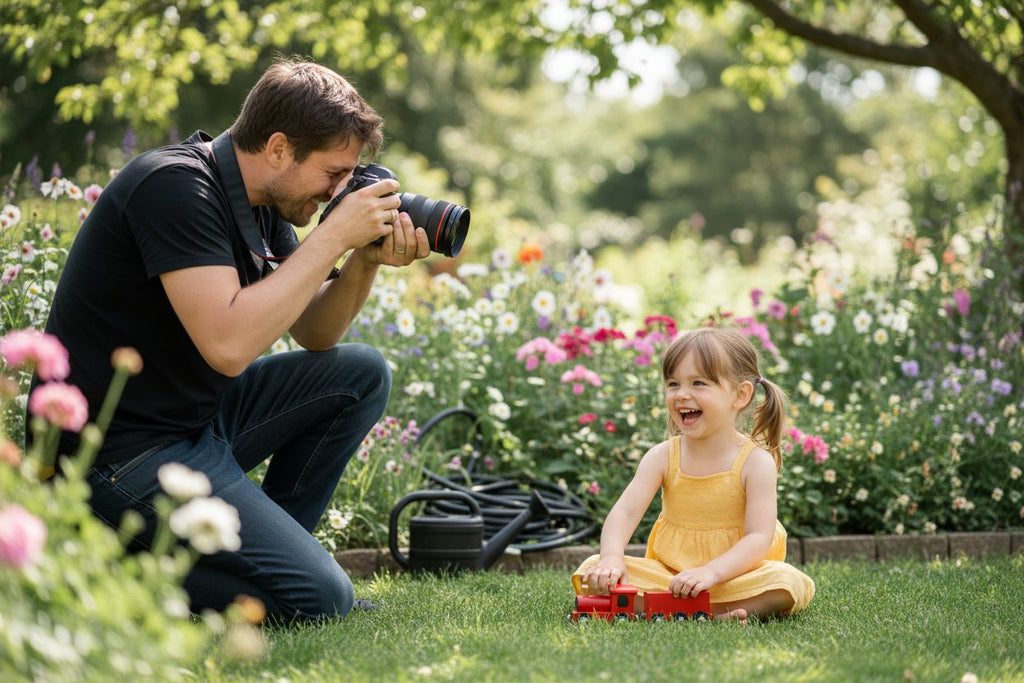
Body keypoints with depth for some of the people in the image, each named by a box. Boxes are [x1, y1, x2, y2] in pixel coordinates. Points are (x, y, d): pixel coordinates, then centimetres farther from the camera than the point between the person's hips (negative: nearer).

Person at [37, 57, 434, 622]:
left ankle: (262, 549, 10)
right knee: (320, 598, -16)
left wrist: (366, 261, -4)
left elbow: (314, 336, 16)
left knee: (361, 374, 9)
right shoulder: (175, 187, -20)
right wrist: (334, 237, -23)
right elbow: (229, 345, -31)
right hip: (121, 454, -10)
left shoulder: (260, 202, 8)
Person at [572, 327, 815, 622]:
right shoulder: (663, 456, 0)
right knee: (593, 571, -20)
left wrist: (711, 572, -34)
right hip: (667, 573, 3)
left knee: (788, 583, -32)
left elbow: (759, 539, -17)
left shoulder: (756, 461, -9)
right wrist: (612, 557, -31)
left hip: (732, 573, -2)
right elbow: (624, 512, -9)